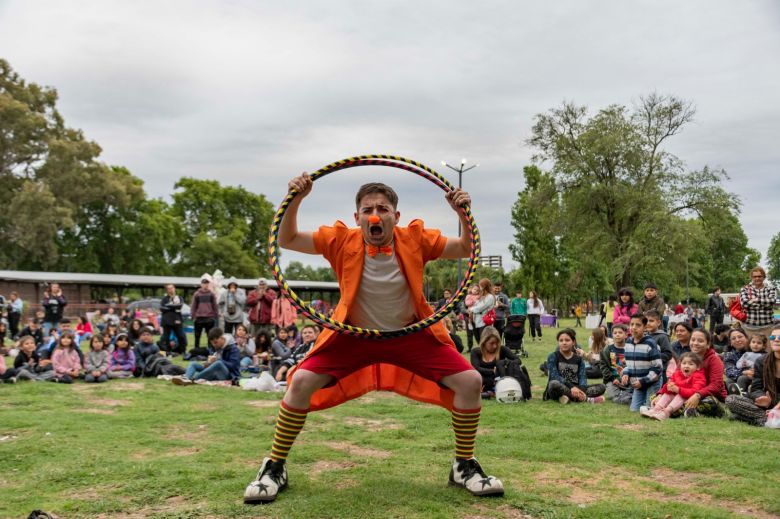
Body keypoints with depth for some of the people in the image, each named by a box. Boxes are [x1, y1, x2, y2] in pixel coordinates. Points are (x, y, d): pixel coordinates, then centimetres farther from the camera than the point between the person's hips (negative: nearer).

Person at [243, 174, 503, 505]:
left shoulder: (415, 238, -13)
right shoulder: (342, 240, -14)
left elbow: (466, 250, -6)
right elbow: (287, 240, -11)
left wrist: (463, 215, -25)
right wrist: (294, 201, -27)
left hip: (411, 336, 1)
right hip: (353, 336, -1)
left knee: (470, 382, -13)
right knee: (300, 382, -18)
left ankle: (464, 467, 11)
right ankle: (274, 468, 4)